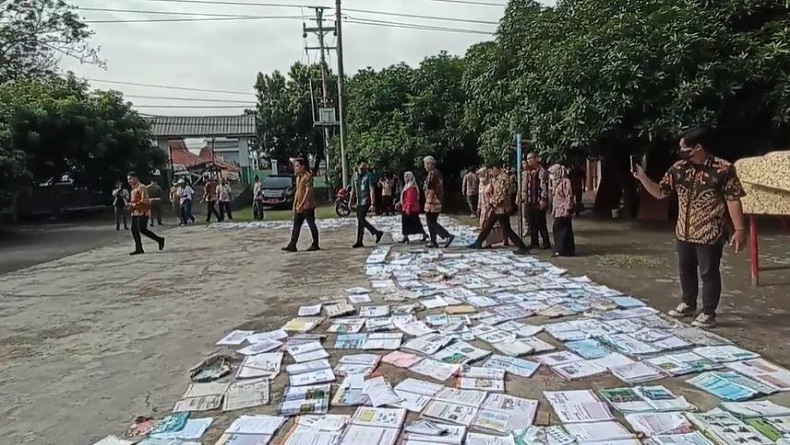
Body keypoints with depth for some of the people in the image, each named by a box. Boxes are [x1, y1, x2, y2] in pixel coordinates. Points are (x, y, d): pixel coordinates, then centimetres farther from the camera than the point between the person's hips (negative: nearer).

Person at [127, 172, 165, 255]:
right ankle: (139, 248, 8)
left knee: (142, 229, -12)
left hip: (142, 212, -9)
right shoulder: (133, 188, 18)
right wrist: (131, 205, 10)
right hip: (135, 212, 10)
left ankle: (159, 240, 1)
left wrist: (134, 205, -19)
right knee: (134, 230, 4)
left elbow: (144, 200, -20)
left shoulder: (141, 187, -11)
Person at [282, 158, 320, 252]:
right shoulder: (298, 178, 16)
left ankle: (315, 245, 8)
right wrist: (294, 204, 16)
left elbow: (308, 191, -18)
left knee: (312, 225, 0)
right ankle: (292, 245, 8)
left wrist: (302, 204, -21)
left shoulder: (307, 176, -12)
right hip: (299, 206, 9)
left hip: (307, 206, -9)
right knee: (296, 226, 7)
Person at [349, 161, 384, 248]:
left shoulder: (368, 176, -9)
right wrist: (350, 201, 16)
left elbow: (372, 191, -14)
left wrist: (373, 204, -20)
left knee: (361, 220, -10)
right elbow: (353, 189, 19)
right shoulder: (355, 176, 10)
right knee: (360, 221, 8)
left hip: (366, 202, -7)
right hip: (359, 202, 7)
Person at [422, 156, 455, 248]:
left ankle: (448, 236, -12)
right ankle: (433, 241, 18)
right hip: (437, 201, 10)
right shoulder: (437, 173, 14)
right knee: (432, 222, 14)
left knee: (431, 222, -4)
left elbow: (431, 190, -20)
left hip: (432, 201, -10)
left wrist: (429, 202, -18)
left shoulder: (432, 174, -15)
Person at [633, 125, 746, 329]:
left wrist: (739, 229, -14)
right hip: (684, 232, 6)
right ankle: (688, 304, 36)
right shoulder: (678, 168, 2)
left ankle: (708, 313, 16)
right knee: (685, 270, 18)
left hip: (710, 233, -6)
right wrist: (642, 177, -6)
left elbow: (733, 200, -12)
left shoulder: (723, 169, -13)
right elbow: (660, 192, 8)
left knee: (709, 272, 3)